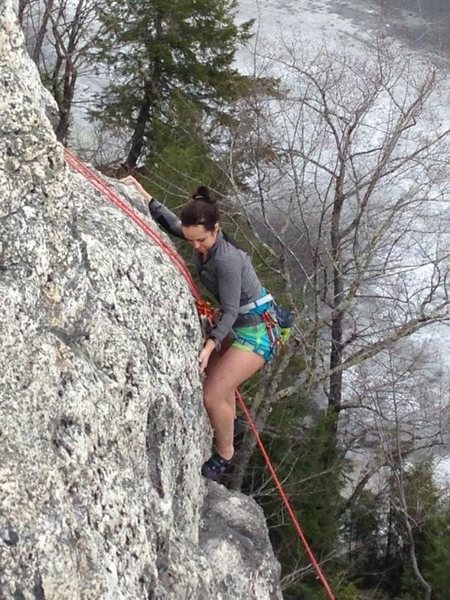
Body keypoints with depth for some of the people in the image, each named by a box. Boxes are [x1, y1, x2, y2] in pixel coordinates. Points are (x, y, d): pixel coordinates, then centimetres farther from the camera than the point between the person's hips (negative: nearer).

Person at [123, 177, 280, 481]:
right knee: (213, 369, 28)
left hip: (258, 328, -10)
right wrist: (144, 195, 7)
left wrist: (210, 345, -34)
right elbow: (171, 222, 12)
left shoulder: (227, 259, -32)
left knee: (213, 395, -13)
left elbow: (230, 310, -26)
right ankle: (229, 419, 54)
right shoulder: (203, 237, -7)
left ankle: (224, 456, 11)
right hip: (236, 322, 10)